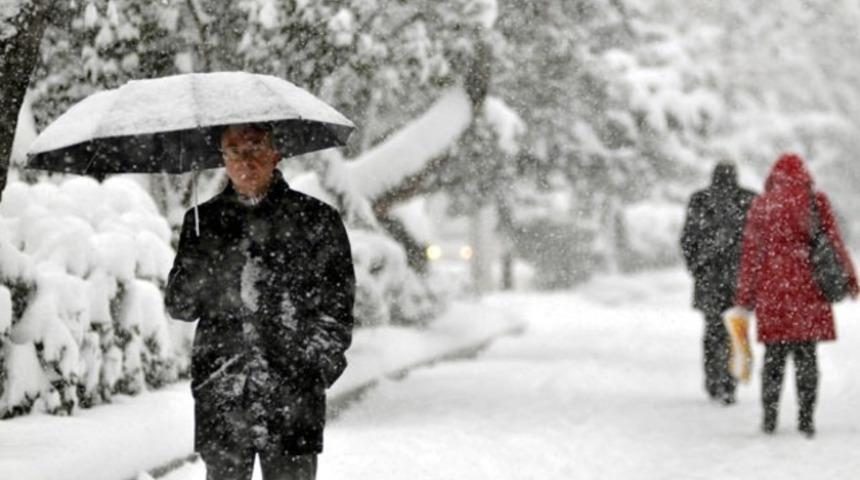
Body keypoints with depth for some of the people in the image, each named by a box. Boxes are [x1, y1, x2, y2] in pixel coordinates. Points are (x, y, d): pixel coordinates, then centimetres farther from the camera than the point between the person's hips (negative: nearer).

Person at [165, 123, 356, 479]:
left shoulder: (316, 220, 5)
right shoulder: (204, 222, 11)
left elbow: (336, 311, 6)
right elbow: (178, 306, 8)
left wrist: (320, 365, -5)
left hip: (293, 396, -1)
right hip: (221, 398, 2)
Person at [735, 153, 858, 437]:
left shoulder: (761, 205, 3)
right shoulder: (816, 202, 0)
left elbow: (751, 253, 3)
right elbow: (833, 241, 2)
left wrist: (745, 295, 8)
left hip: (772, 289, 1)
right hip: (808, 287, -1)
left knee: (774, 354, 8)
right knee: (806, 354, 3)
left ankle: (769, 418, 8)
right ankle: (806, 419, 0)